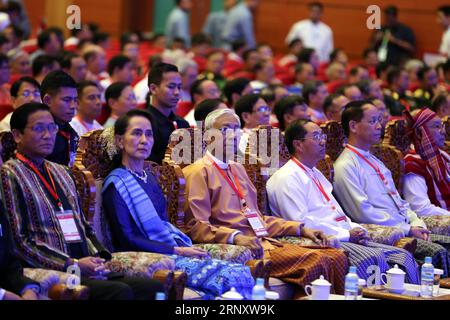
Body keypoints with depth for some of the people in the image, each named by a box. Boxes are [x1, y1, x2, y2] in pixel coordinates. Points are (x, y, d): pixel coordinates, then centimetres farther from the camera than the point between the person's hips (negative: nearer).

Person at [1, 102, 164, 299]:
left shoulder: (61, 172, 24)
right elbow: (18, 242, -9)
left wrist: (98, 260, 3)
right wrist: (72, 264, -13)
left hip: (85, 269, 7)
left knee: (154, 287, -16)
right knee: (120, 291, -31)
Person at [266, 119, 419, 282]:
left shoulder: (315, 174, 27)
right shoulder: (287, 178, -5)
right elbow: (301, 222, -16)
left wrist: (356, 230, 7)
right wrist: (347, 235, -14)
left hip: (348, 237, 10)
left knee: (403, 256, -9)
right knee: (374, 257, -33)